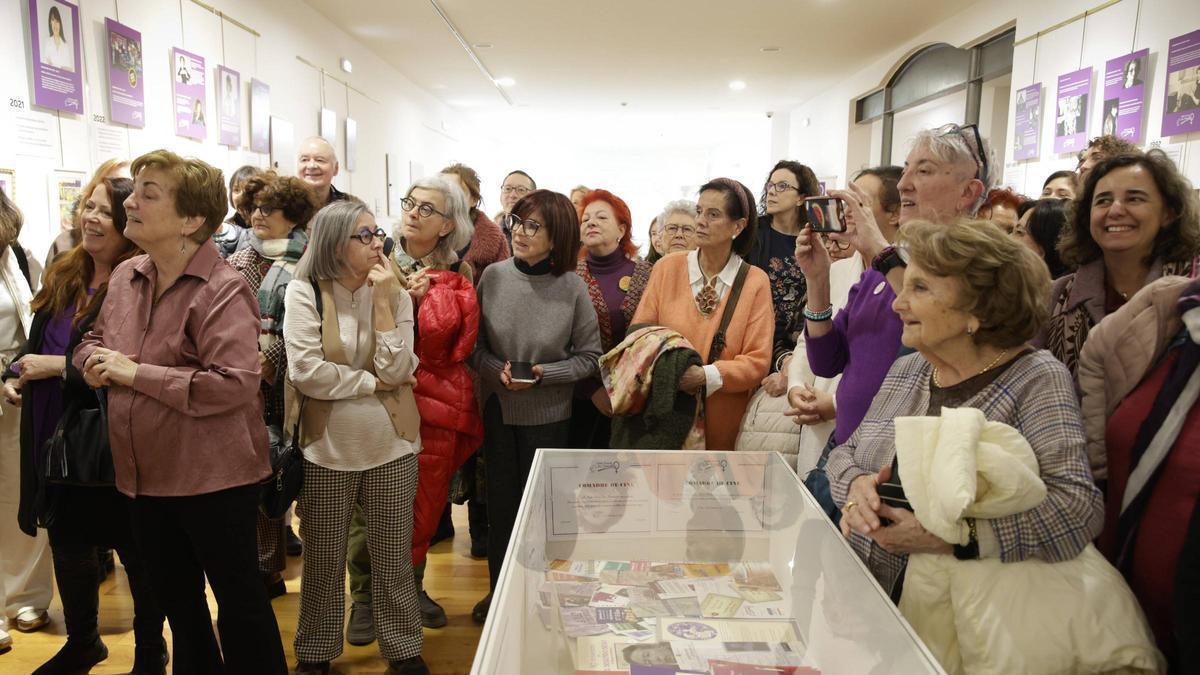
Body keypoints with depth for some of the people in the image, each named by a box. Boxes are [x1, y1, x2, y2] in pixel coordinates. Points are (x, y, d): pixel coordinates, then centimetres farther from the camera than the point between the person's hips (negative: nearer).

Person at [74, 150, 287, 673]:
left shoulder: (222, 291, -20)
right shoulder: (125, 277, 5)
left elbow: (235, 384, -29)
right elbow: (94, 339, 22)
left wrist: (135, 373, -22)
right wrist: (95, 360, -3)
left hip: (214, 478, -8)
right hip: (147, 475, 8)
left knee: (238, 598, 9)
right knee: (176, 599, 23)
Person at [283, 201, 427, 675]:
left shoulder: (395, 294, 0)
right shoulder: (304, 292, -7)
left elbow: (396, 371, -12)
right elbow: (305, 372, -18)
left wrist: (383, 301, -15)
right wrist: (372, 381, -11)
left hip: (391, 447, 2)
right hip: (328, 448, -1)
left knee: (394, 558, 12)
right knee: (323, 560, 13)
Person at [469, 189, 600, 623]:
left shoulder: (571, 288, -12)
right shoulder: (493, 277, -7)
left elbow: (589, 356, -4)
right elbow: (473, 344, 1)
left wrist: (543, 373, -17)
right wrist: (497, 370, -17)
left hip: (548, 414, -2)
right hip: (497, 407, 2)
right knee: (500, 500, 14)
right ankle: (498, 589, 33)